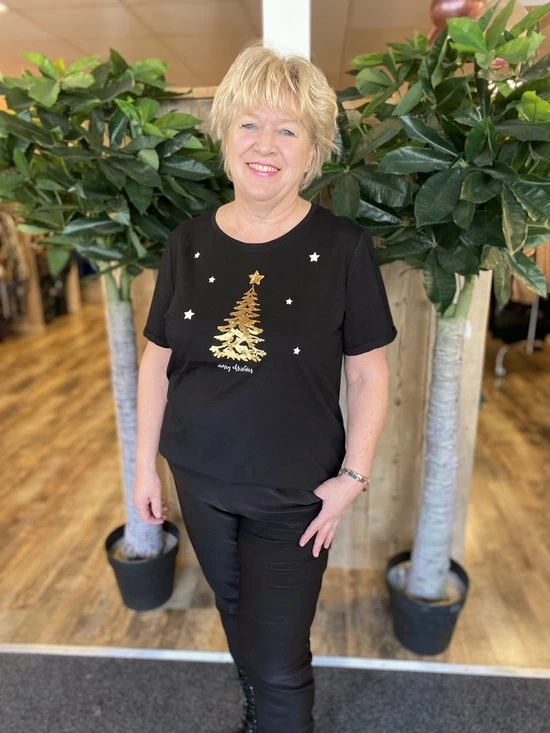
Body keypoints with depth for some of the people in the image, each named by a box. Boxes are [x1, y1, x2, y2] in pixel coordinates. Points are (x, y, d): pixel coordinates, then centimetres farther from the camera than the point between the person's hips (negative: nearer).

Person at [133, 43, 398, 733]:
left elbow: (368, 372, -8)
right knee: (236, 616, 28)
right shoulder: (189, 241, -4)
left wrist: (353, 475, -11)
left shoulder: (343, 246, -13)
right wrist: (144, 463, 4)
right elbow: (157, 360, 2)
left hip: (295, 494, -4)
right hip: (201, 482, 4)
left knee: (279, 664, 9)